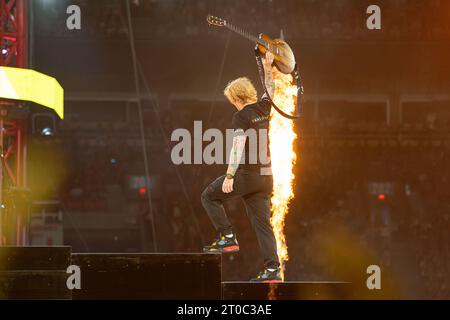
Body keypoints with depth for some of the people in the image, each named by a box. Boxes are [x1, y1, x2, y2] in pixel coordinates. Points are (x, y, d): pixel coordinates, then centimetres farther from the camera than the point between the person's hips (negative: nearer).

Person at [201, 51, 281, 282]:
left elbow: (238, 149, -19)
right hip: (265, 175, 7)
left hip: (246, 174, -7)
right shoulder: (264, 108, 7)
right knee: (262, 222, 7)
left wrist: (229, 176, -18)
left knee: (209, 196, 11)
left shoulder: (241, 117, -12)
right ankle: (272, 269, 1)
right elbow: (271, 91, 29)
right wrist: (268, 69, 31)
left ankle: (228, 237, 2)